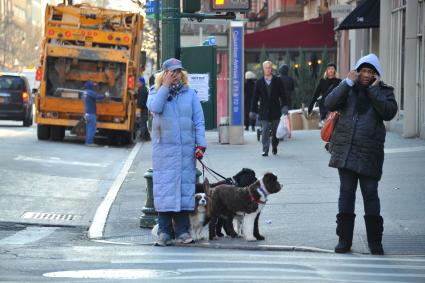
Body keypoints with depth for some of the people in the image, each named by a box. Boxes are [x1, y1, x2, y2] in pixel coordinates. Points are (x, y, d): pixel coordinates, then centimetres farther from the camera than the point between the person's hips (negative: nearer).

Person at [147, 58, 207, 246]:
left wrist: (201, 144, -2)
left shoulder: (190, 94, 10)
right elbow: (154, 107, -15)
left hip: (186, 149, 1)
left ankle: (182, 231, 3)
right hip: (163, 148, -1)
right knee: (164, 187, -4)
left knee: (185, 186, -1)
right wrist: (166, 86, -11)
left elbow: (199, 121, 8)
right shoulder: (156, 92, 8)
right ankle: (164, 231, -1)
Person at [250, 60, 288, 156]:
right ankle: (265, 150, -7)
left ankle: (274, 146, 30)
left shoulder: (277, 81, 4)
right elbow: (255, 98, 5)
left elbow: (282, 95, 3)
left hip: (275, 111, 1)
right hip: (264, 111, -1)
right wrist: (253, 111, 1)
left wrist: (284, 106, -9)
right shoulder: (259, 82, 5)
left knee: (275, 131, 9)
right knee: (265, 132, -7)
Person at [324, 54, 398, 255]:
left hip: (369, 152, -2)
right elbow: (329, 104, -6)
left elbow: (389, 112, -12)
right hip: (345, 149, 2)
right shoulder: (348, 89, 9)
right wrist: (347, 83, -11)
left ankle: (375, 241, 7)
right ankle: (344, 239, 11)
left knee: (370, 193, 0)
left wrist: (374, 90, -12)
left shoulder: (383, 91, 5)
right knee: (346, 192, 5)